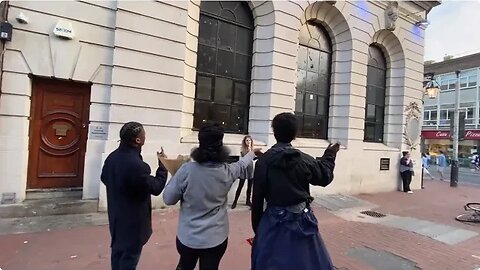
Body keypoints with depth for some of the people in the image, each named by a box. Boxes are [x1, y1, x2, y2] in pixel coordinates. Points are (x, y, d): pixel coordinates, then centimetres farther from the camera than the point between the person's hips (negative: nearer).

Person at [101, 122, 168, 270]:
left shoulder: (112, 157, -4)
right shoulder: (136, 164, -32)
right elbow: (156, 188, -21)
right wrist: (163, 166, -12)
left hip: (116, 216, 8)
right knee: (129, 257, 10)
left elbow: (104, 178, 14)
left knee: (118, 251, 24)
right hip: (133, 220, -8)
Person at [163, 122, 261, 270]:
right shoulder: (227, 171, -13)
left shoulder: (187, 170, -20)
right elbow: (242, 165, 10)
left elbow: (168, 199, -10)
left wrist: (176, 174, 4)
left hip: (187, 237, 0)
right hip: (216, 238, 0)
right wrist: (252, 153, 31)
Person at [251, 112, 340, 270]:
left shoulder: (263, 161, -12)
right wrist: (329, 156, 26)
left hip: (273, 221, -1)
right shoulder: (305, 160, -8)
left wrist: (256, 226, 5)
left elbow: (257, 198, -7)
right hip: (301, 221, 2)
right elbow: (325, 177, 11)